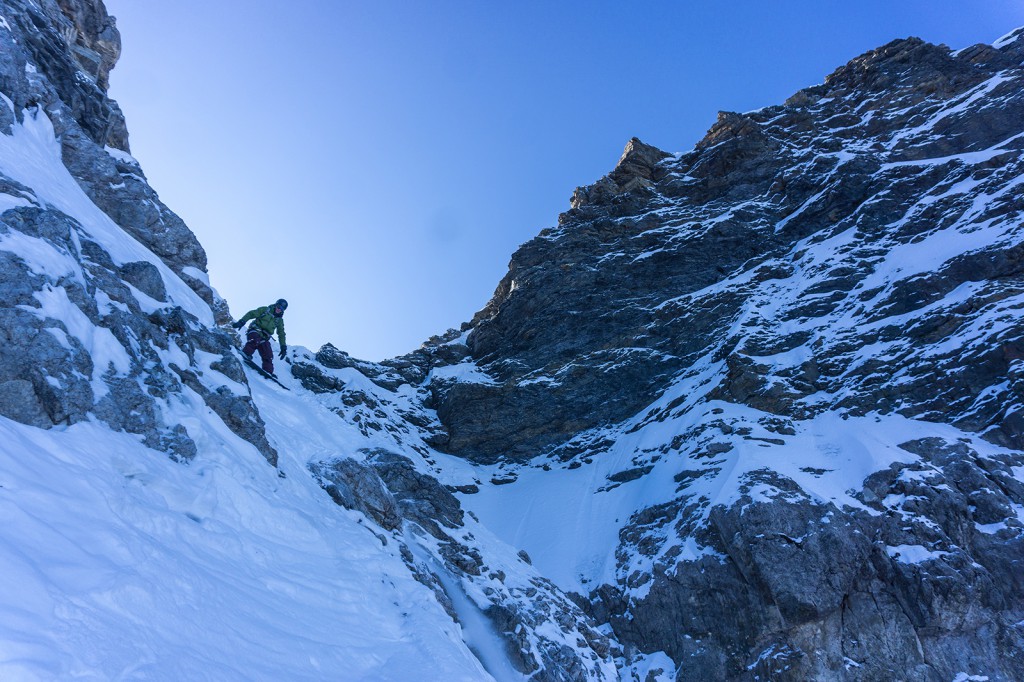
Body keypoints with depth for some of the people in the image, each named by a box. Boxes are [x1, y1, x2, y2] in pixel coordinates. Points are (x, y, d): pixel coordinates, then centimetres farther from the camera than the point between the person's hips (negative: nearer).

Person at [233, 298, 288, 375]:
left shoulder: (280, 320, 17)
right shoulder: (265, 310, 5)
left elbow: (281, 334, 21)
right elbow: (251, 314, 0)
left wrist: (283, 347, 13)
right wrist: (241, 322, -15)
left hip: (264, 338, 4)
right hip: (255, 332, -4)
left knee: (268, 356, -8)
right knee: (254, 341, -38)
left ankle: (268, 372, -6)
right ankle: (245, 354, -47)